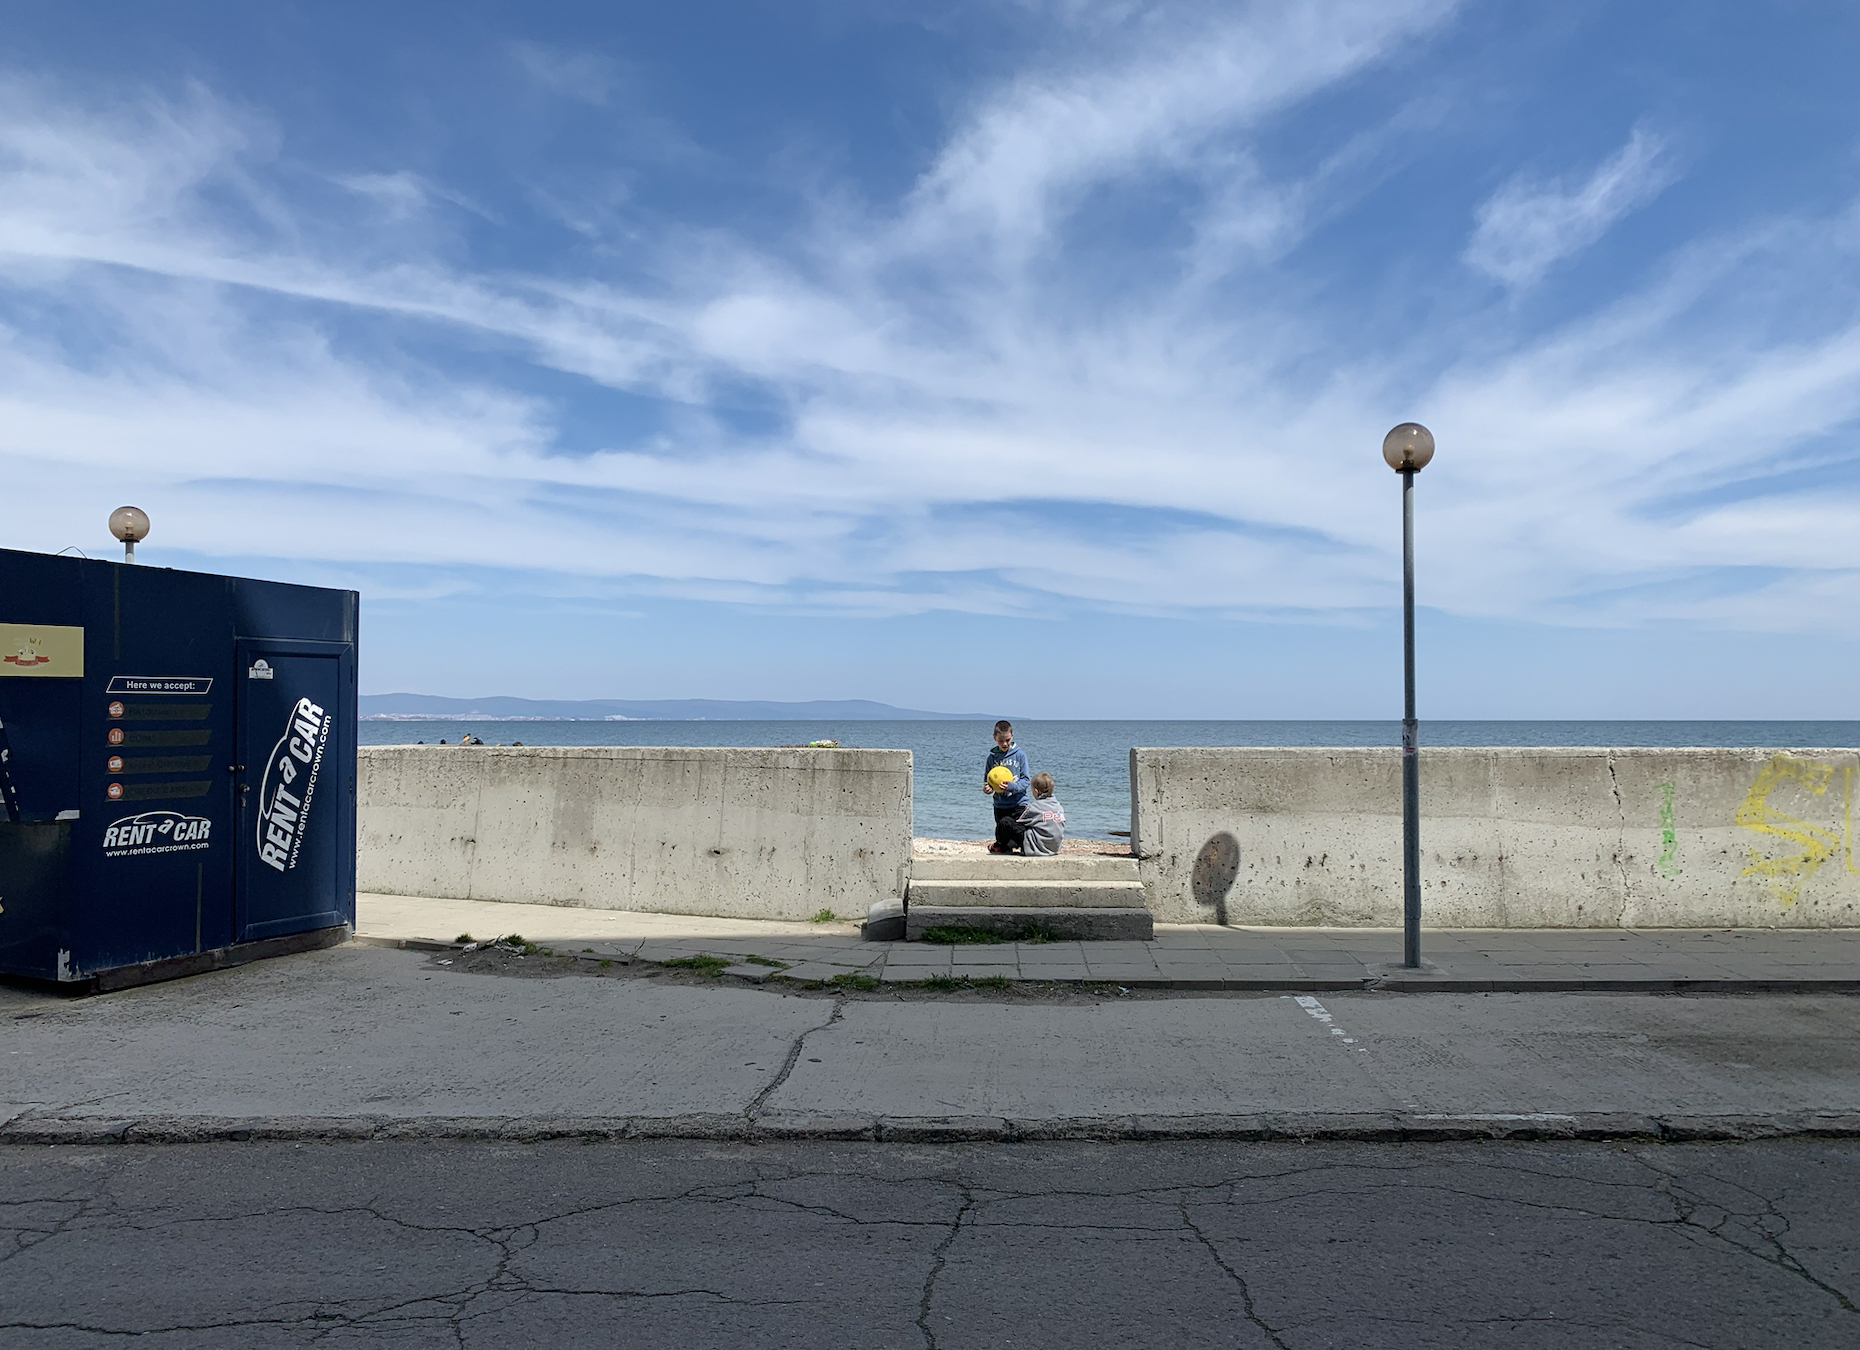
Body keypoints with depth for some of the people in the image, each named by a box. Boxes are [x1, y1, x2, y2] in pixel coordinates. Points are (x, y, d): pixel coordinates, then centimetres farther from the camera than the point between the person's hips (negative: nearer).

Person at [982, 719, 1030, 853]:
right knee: (1000, 835, 7)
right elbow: (986, 780, 11)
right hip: (1000, 805, 2)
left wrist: (1011, 786, -23)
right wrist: (986, 788, -12)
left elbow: (1025, 780, -5)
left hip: (1018, 803, -2)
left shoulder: (1020, 754, -3)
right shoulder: (992, 757, 4)